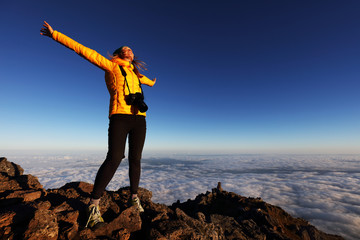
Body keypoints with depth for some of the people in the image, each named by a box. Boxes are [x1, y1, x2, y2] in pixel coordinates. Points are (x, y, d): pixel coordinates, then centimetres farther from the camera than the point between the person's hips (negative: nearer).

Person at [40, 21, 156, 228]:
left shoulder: (135, 73, 28)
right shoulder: (111, 66, 15)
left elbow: (144, 78, 50)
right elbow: (84, 51, 13)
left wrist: (151, 82, 69)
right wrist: (56, 35, 10)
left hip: (139, 119, 5)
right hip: (120, 117, -5)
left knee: (135, 159, 4)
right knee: (114, 159, -15)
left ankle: (134, 197, 18)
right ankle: (94, 205, 1)